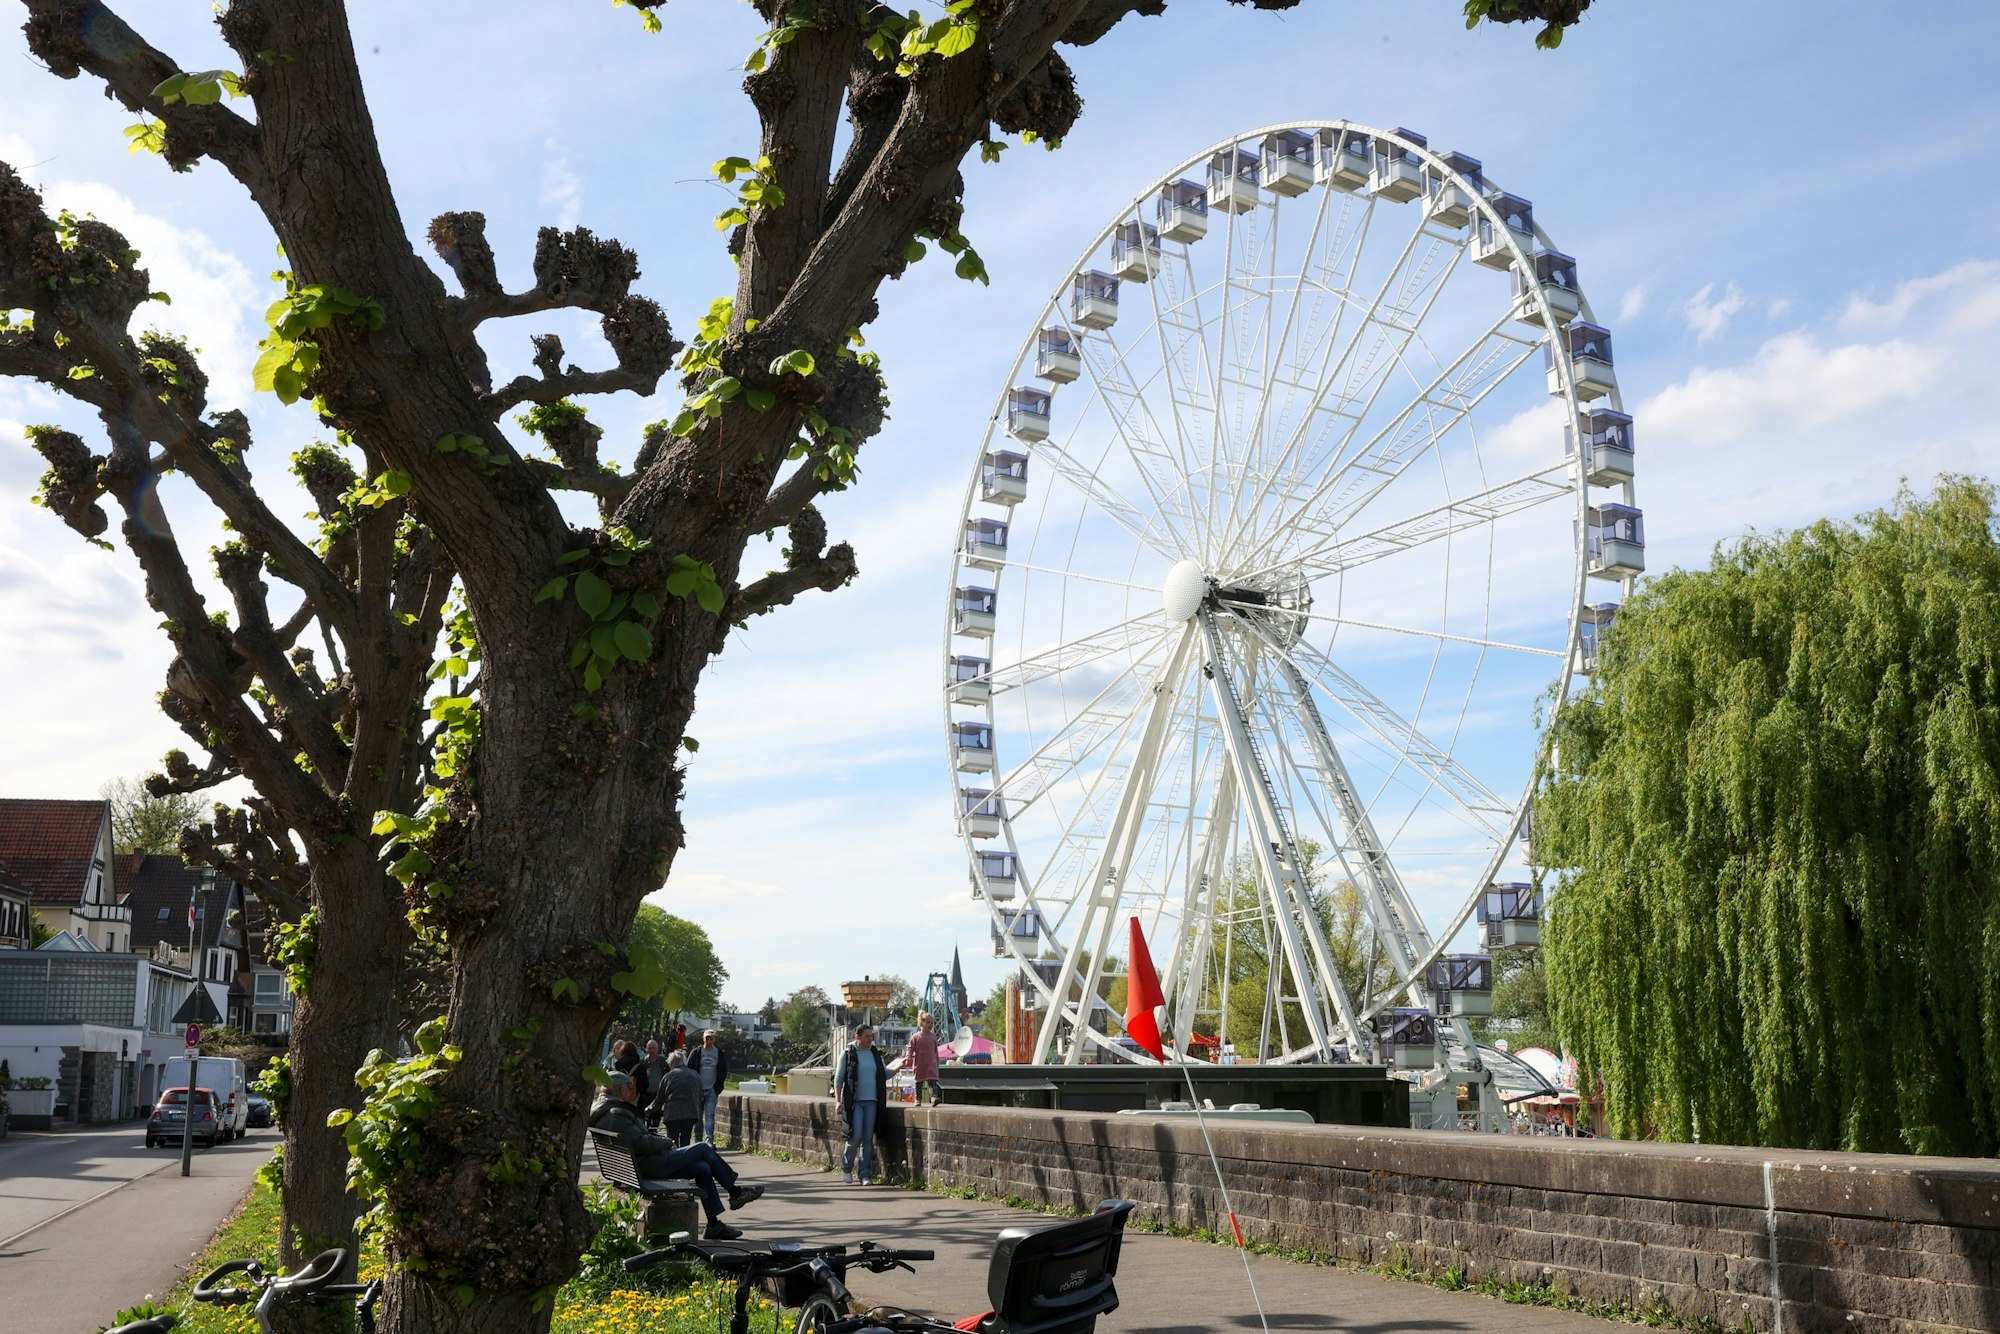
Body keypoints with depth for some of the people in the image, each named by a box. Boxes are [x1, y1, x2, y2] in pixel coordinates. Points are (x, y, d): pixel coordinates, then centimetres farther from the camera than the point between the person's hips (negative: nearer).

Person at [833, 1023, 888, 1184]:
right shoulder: (848, 1054, -2)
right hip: (854, 1101, -4)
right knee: (856, 1136, -11)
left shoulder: (876, 1054, 11)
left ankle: (865, 1174, 9)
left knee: (868, 1139, 3)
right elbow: (838, 1079, -1)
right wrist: (838, 1101, -9)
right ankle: (846, 1168, 12)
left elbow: (884, 1074, 18)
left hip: (872, 1101, 4)